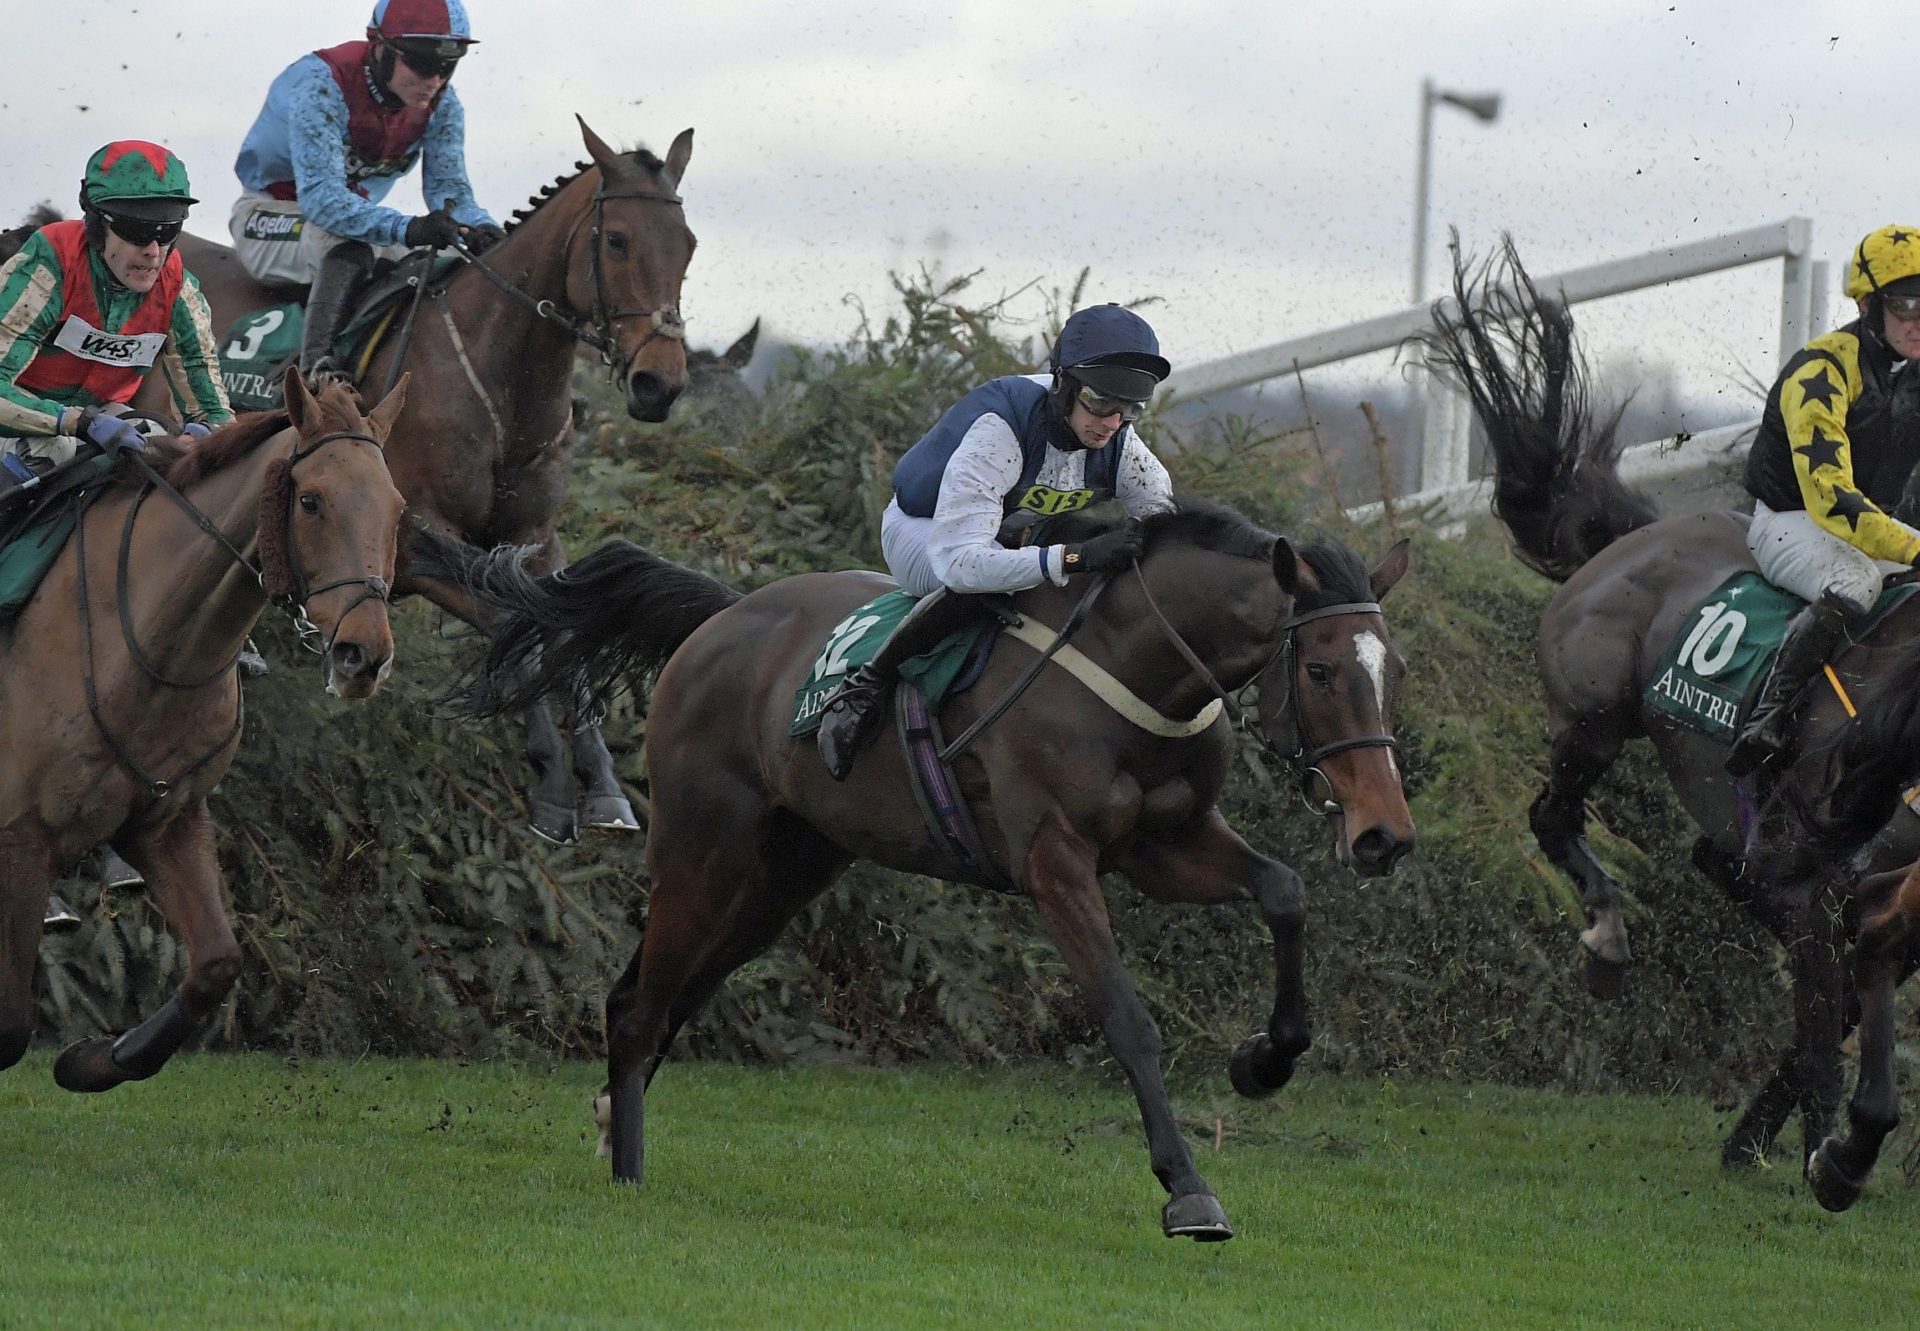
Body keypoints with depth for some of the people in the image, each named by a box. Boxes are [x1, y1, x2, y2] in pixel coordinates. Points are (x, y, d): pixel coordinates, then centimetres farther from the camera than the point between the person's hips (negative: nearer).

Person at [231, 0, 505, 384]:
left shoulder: (441, 104, -9)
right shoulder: (320, 84, -30)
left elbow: (448, 187, -10)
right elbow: (320, 196, -40)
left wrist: (483, 229, -35)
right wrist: (406, 229, -55)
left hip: (355, 211, 7)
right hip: (271, 218, -7)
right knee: (349, 247, -38)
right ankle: (316, 367, -48)